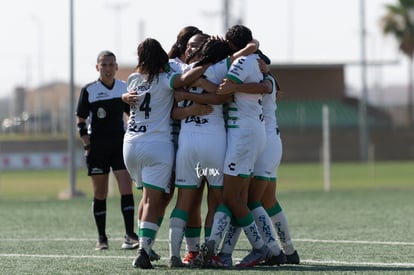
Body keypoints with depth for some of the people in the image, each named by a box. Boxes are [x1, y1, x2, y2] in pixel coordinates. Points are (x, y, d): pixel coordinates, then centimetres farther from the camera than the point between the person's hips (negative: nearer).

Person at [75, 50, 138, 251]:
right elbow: (80, 121, 0)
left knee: (126, 189, -10)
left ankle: (130, 236, -11)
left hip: (120, 144, 1)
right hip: (97, 147, -1)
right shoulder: (89, 90, -2)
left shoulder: (124, 88, 6)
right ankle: (101, 238, 13)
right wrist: (88, 145, -8)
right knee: (100, 194, 4)